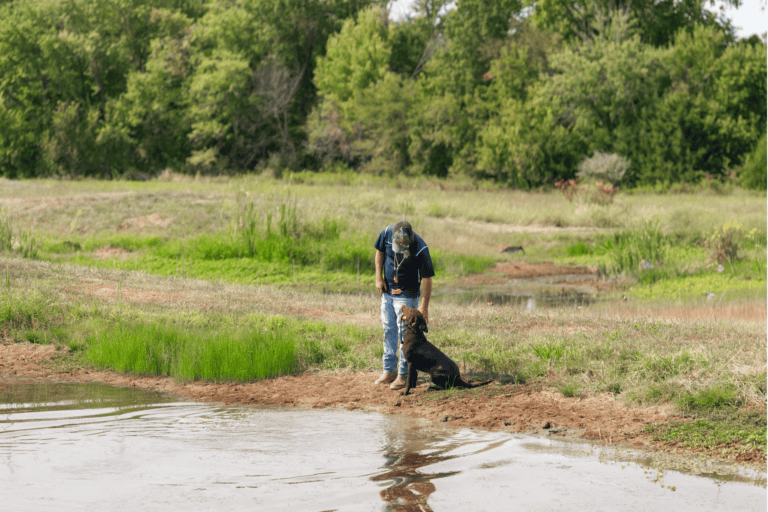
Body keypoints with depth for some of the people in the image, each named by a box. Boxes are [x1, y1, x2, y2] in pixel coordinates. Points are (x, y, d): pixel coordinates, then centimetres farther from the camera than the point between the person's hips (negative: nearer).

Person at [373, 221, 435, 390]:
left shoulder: (420, 249, -27)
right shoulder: (387, 234, -16)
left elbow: (427, 279, -21)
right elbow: (380, 252, 6)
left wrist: (424, 307, -19)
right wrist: (378, 277, -1)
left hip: (407, 295, -5)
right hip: (387, 291, 5)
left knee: (404, 333, -5)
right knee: (388, 330, 12)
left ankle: (404, 374, 4)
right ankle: (389, 370, 23)